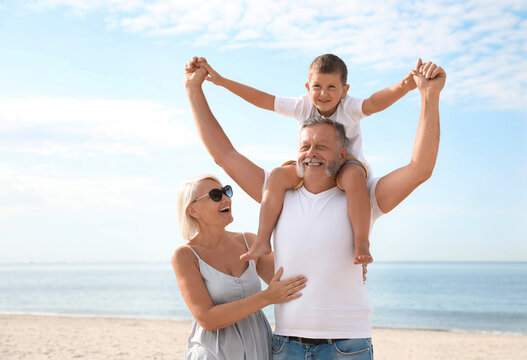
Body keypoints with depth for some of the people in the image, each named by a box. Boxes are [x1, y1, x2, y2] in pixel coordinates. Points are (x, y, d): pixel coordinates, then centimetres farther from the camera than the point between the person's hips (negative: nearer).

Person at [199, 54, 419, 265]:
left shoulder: (348, 108, -16)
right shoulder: (303, 106, -6)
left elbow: (374, 103, -38)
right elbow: (262, 99, -5)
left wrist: (402, 88, -59)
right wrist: (222, 82, -6)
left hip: (347, 163, -3)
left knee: (353, 175, -39)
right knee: (279, 175, -22)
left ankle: (361, 242, -36)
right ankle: (263, 240, -20)